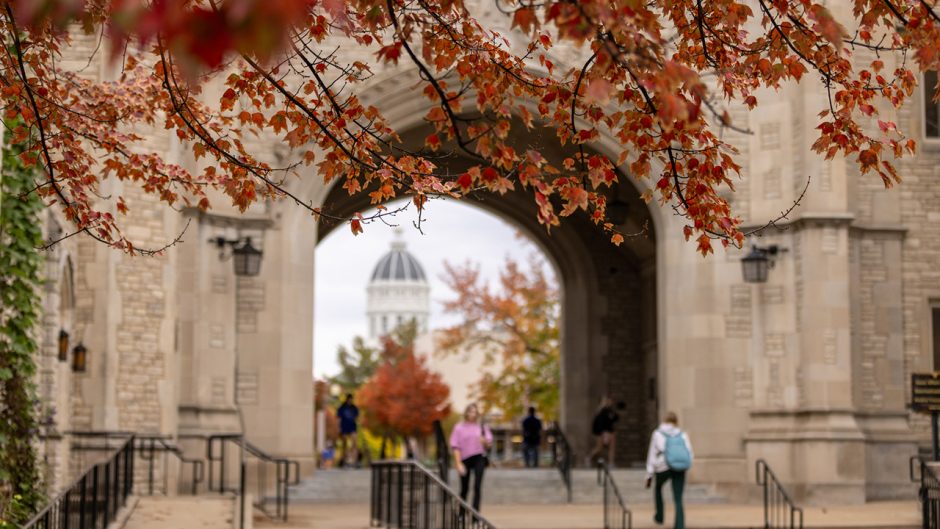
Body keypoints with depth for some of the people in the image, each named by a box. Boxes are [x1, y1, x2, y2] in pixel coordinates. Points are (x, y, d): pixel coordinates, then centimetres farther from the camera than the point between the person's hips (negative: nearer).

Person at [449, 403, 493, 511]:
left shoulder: (482, 427, 8)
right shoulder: (459, 428, 2)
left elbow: (489, 444, 11)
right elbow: (455, 447, -1)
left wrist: (485, 441, -13)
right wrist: (459, 464, -9)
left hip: (479, 458, 1)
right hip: (465, 459, 0)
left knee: (477, 487, -12)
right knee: (464, 489, 8)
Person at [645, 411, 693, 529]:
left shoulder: (657, 434, 4)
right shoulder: (682, 435, 9)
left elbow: (652, 454, 1)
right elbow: (689, 454, 6)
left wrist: (649, 475, 5)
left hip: (663, 468, -1)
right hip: (680, 470, 1)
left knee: (658, 488, 30)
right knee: (678, 500, 4)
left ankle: (659, 516, 43)